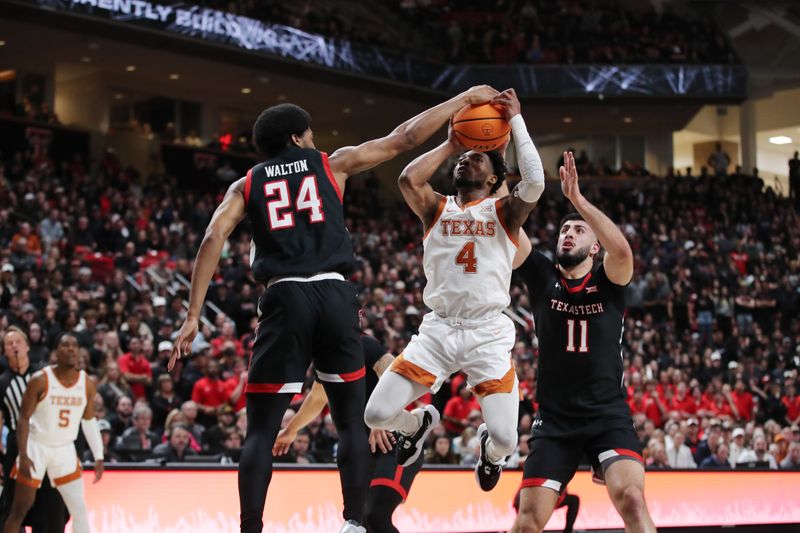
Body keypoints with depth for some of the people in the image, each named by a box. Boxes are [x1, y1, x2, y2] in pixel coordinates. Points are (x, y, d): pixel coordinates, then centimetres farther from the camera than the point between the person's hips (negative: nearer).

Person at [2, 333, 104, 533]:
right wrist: (23, 455, -19)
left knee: (80, 508, -1)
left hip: (65, 450, 4)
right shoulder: (40, 380, -15)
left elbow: (89, 421, 9)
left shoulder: (87, 384, -3)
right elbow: (24, 418, -11)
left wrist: (98, 456, 5)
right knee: (20, 510, 0)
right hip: (37, 447, -4)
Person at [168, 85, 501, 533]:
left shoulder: (247, 185, 17)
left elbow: (214, 238, 1)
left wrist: (193, 317, -3)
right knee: (352, 421, 12)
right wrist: (465, 100, 26)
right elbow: (405, 138, 16)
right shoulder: (332, 164, 16)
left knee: (262, 430, 3)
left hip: (285, 299, 0)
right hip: (335, 296, 0)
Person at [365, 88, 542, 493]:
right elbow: (408, 179, -11)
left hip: (489, 333, -2)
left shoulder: (504, 212, 5)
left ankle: (489, 449, 27)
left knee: (505, 438, -15)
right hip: (438, 328, 2)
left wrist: (516, 121, -9)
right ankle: (419, 423, 28)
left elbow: (534, 183, -16)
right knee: (377, 414, -10)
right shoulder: (437, 209, 11)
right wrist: (449, 144, 1)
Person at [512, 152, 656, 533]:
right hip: (554, 419, 2)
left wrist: (576, 198, -26)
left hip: (608, 415, -2)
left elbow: (622, 250, -22)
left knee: (631, 500, -23)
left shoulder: (608, 283, 1)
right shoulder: (542, 278, 6)